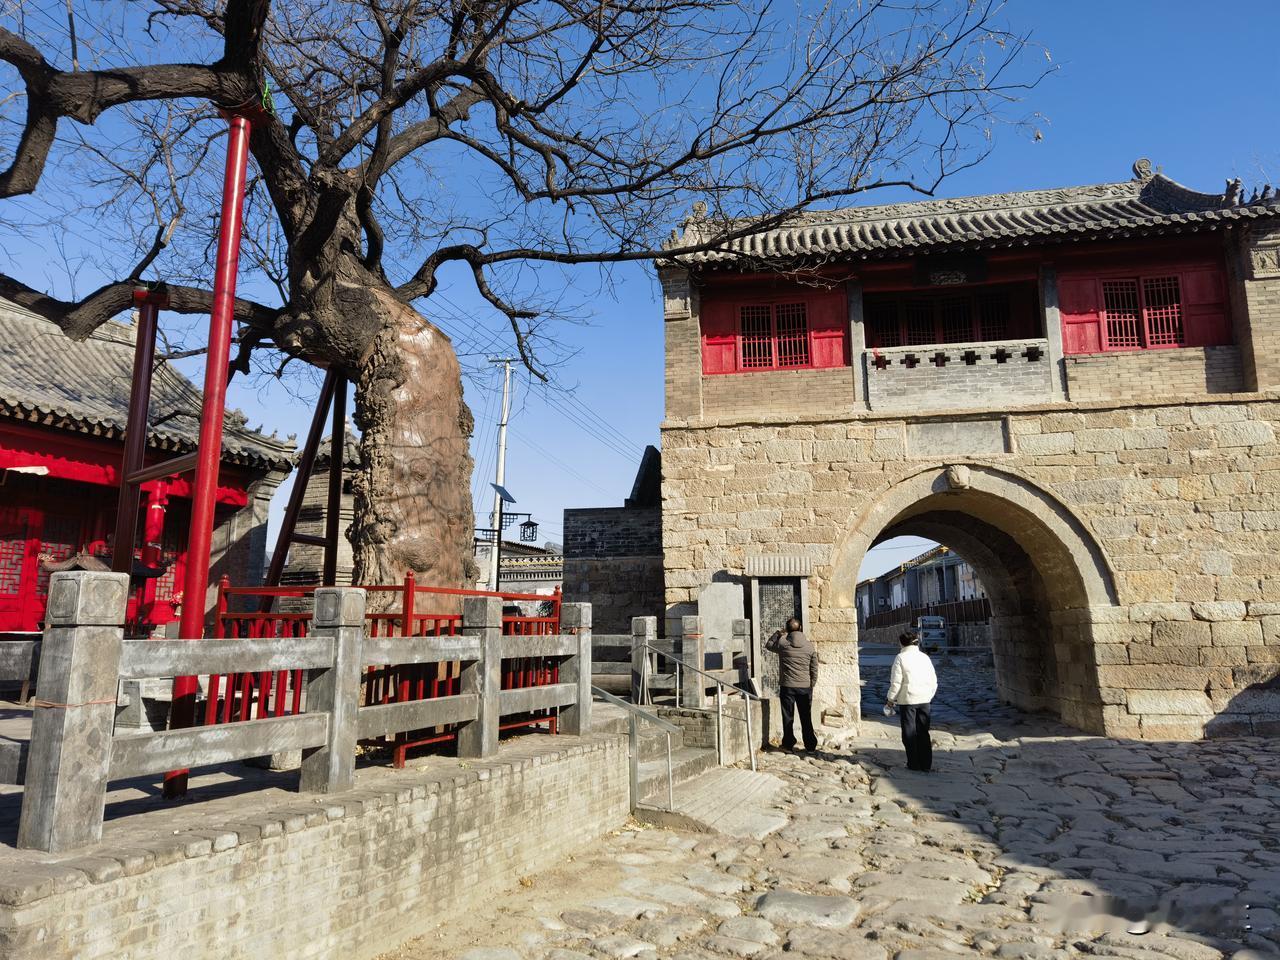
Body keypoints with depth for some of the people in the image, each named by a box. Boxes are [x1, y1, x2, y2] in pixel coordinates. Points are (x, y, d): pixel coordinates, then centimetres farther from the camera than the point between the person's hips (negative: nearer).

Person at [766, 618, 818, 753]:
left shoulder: (782, 643, -9)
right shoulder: (809, 646, -1)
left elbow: (768, 645, 13)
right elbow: (814, 669, 4)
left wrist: (777, 634, 21)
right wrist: (812, 685, 15)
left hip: (787, 686, -2)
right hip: (805, 687, 2)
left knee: (787, 717, 8)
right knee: (806, 718, 11)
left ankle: (789, 744, 13)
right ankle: (810, 745, 14)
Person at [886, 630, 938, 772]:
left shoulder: (900, 658, -8)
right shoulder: (925, 657, 6)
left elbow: (896, 682, -10)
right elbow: (934, 680, 9)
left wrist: (891, 699, 2)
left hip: (907, 700, -4)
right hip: (924, 700, 4)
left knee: (910, 733, 6)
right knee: (923, 732, 12)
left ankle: (914, 764, 10)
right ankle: (926, 764, 13)